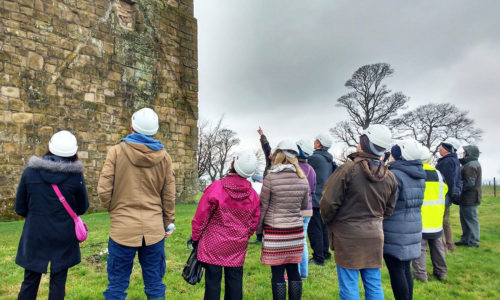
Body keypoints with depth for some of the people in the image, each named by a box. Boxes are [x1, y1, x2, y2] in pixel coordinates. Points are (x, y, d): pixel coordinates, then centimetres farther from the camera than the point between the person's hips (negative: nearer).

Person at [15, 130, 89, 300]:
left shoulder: (30, 171, -7)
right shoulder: (76, 175, -12)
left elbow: (19, 208, 1)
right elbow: (82, 208, -1)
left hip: (35, 236, 2)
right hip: (64, 238, -1)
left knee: (30, 281, 17)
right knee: (58, 281, 11)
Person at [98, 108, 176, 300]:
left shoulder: (116, 151, -6)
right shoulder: (164, 156, 1)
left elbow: (103, 190, -7)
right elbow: (169, 196, 4)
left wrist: (113, 210, 12)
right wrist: (168, 223, 16)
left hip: (123, 228, -2)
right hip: (154, 229, 2)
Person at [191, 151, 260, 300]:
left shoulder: (216, 187, -15)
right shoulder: (253, 194, -2)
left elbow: (201, 216, -9)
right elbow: (254, 222, 7)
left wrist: (195, 237, 5)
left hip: (213, 245, -3)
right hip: (238, 248, 3)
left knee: (212, 281, 8)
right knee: (235, 280, 14)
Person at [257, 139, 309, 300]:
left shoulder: (271, 178, -13)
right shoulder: (303, 179, -1)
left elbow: (262, 207, -7)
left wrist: (258, 229, 4)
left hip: (274, 232, -4)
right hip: (296, 231, 4)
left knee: (277, 273, 6)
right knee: (293, 270, 15)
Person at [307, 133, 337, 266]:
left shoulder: (314, 158, -16)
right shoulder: (329, 159, 10)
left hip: (315, 199, -9)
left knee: (314, 229, -2)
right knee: (323, 227, 19)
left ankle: (318, 258, 3)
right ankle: (325, 253, 29)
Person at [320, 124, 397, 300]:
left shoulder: (348, 169, -17)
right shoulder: (389, 177, 4)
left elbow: (329, 203, -15)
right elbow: (389, 209, 14)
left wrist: (328, 221, 4)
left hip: (348, 235, -6)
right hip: (374, 235, 6)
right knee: (374, 284, 17)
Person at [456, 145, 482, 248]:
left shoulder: (471, 165, -19)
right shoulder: (474, 163, 16)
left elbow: (470, 183, -25)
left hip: (469, 198, -11)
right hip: (467, 198, 11)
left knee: (471, 219, -1)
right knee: (465, 219, 17)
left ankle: (473, 242, 8)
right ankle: (465, 239, 26)